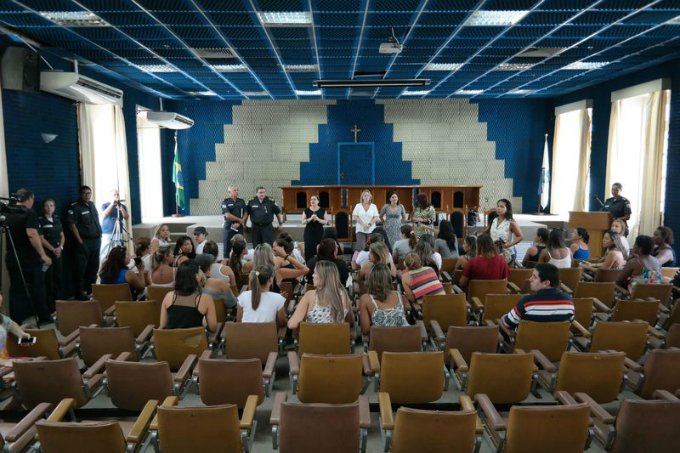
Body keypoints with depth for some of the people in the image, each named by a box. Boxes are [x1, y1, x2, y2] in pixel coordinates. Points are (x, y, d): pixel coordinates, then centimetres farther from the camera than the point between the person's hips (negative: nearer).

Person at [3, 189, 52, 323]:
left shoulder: (7, 214, 8)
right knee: (37, 288, 8)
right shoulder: (30, 213, -14)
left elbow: (9, 234, 20)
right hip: (30, 258, -6)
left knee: (16, 290, 9)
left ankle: (16, 322, 9)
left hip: (12, 258, 6)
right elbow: (32, 234, -26)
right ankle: (43, 317, 19)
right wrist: (43, 255, -26)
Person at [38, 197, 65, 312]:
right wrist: (53, 249, -12)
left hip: (58, 251, 5)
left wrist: (60, 247, -3)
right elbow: (41, 239, -10)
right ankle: (50, 305, 3)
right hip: (47, 252, -5)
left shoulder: (57, 219, 11)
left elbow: (62, 235, 13)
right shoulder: (40, 220, -6)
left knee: (58, 276, 7)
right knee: (48, 278, -3)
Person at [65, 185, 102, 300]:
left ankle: (91, 289, 26)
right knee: (81, 268, -5)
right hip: (84, 242, -8)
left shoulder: (92, 205, 15)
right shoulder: (75, 207, -9)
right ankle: (80, 293, 0)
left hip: (96, 240, 8)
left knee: (94, 266, 14)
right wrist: (79, 240, -16)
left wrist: (99, 233, 12)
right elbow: (72, 225, -14)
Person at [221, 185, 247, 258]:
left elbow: (245, 213, 5)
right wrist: (240, 220, -7)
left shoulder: (241, 201, 9)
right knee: (228, 245, 2)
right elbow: (227, 215, -12)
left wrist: (239, 223, -9)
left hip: (239, 226, 3)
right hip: (229, 226, -3)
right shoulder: (225, 202, -4)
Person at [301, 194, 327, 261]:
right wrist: (310, 219, -15)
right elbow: (303, 222, 2)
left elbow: (325, 222, 2)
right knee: (309, 249, -7)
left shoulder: (322, 210, 6)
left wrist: (318, 219, -15)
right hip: (309, 232, 0)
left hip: (319, 232, 0)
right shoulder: (306, 210, 6)